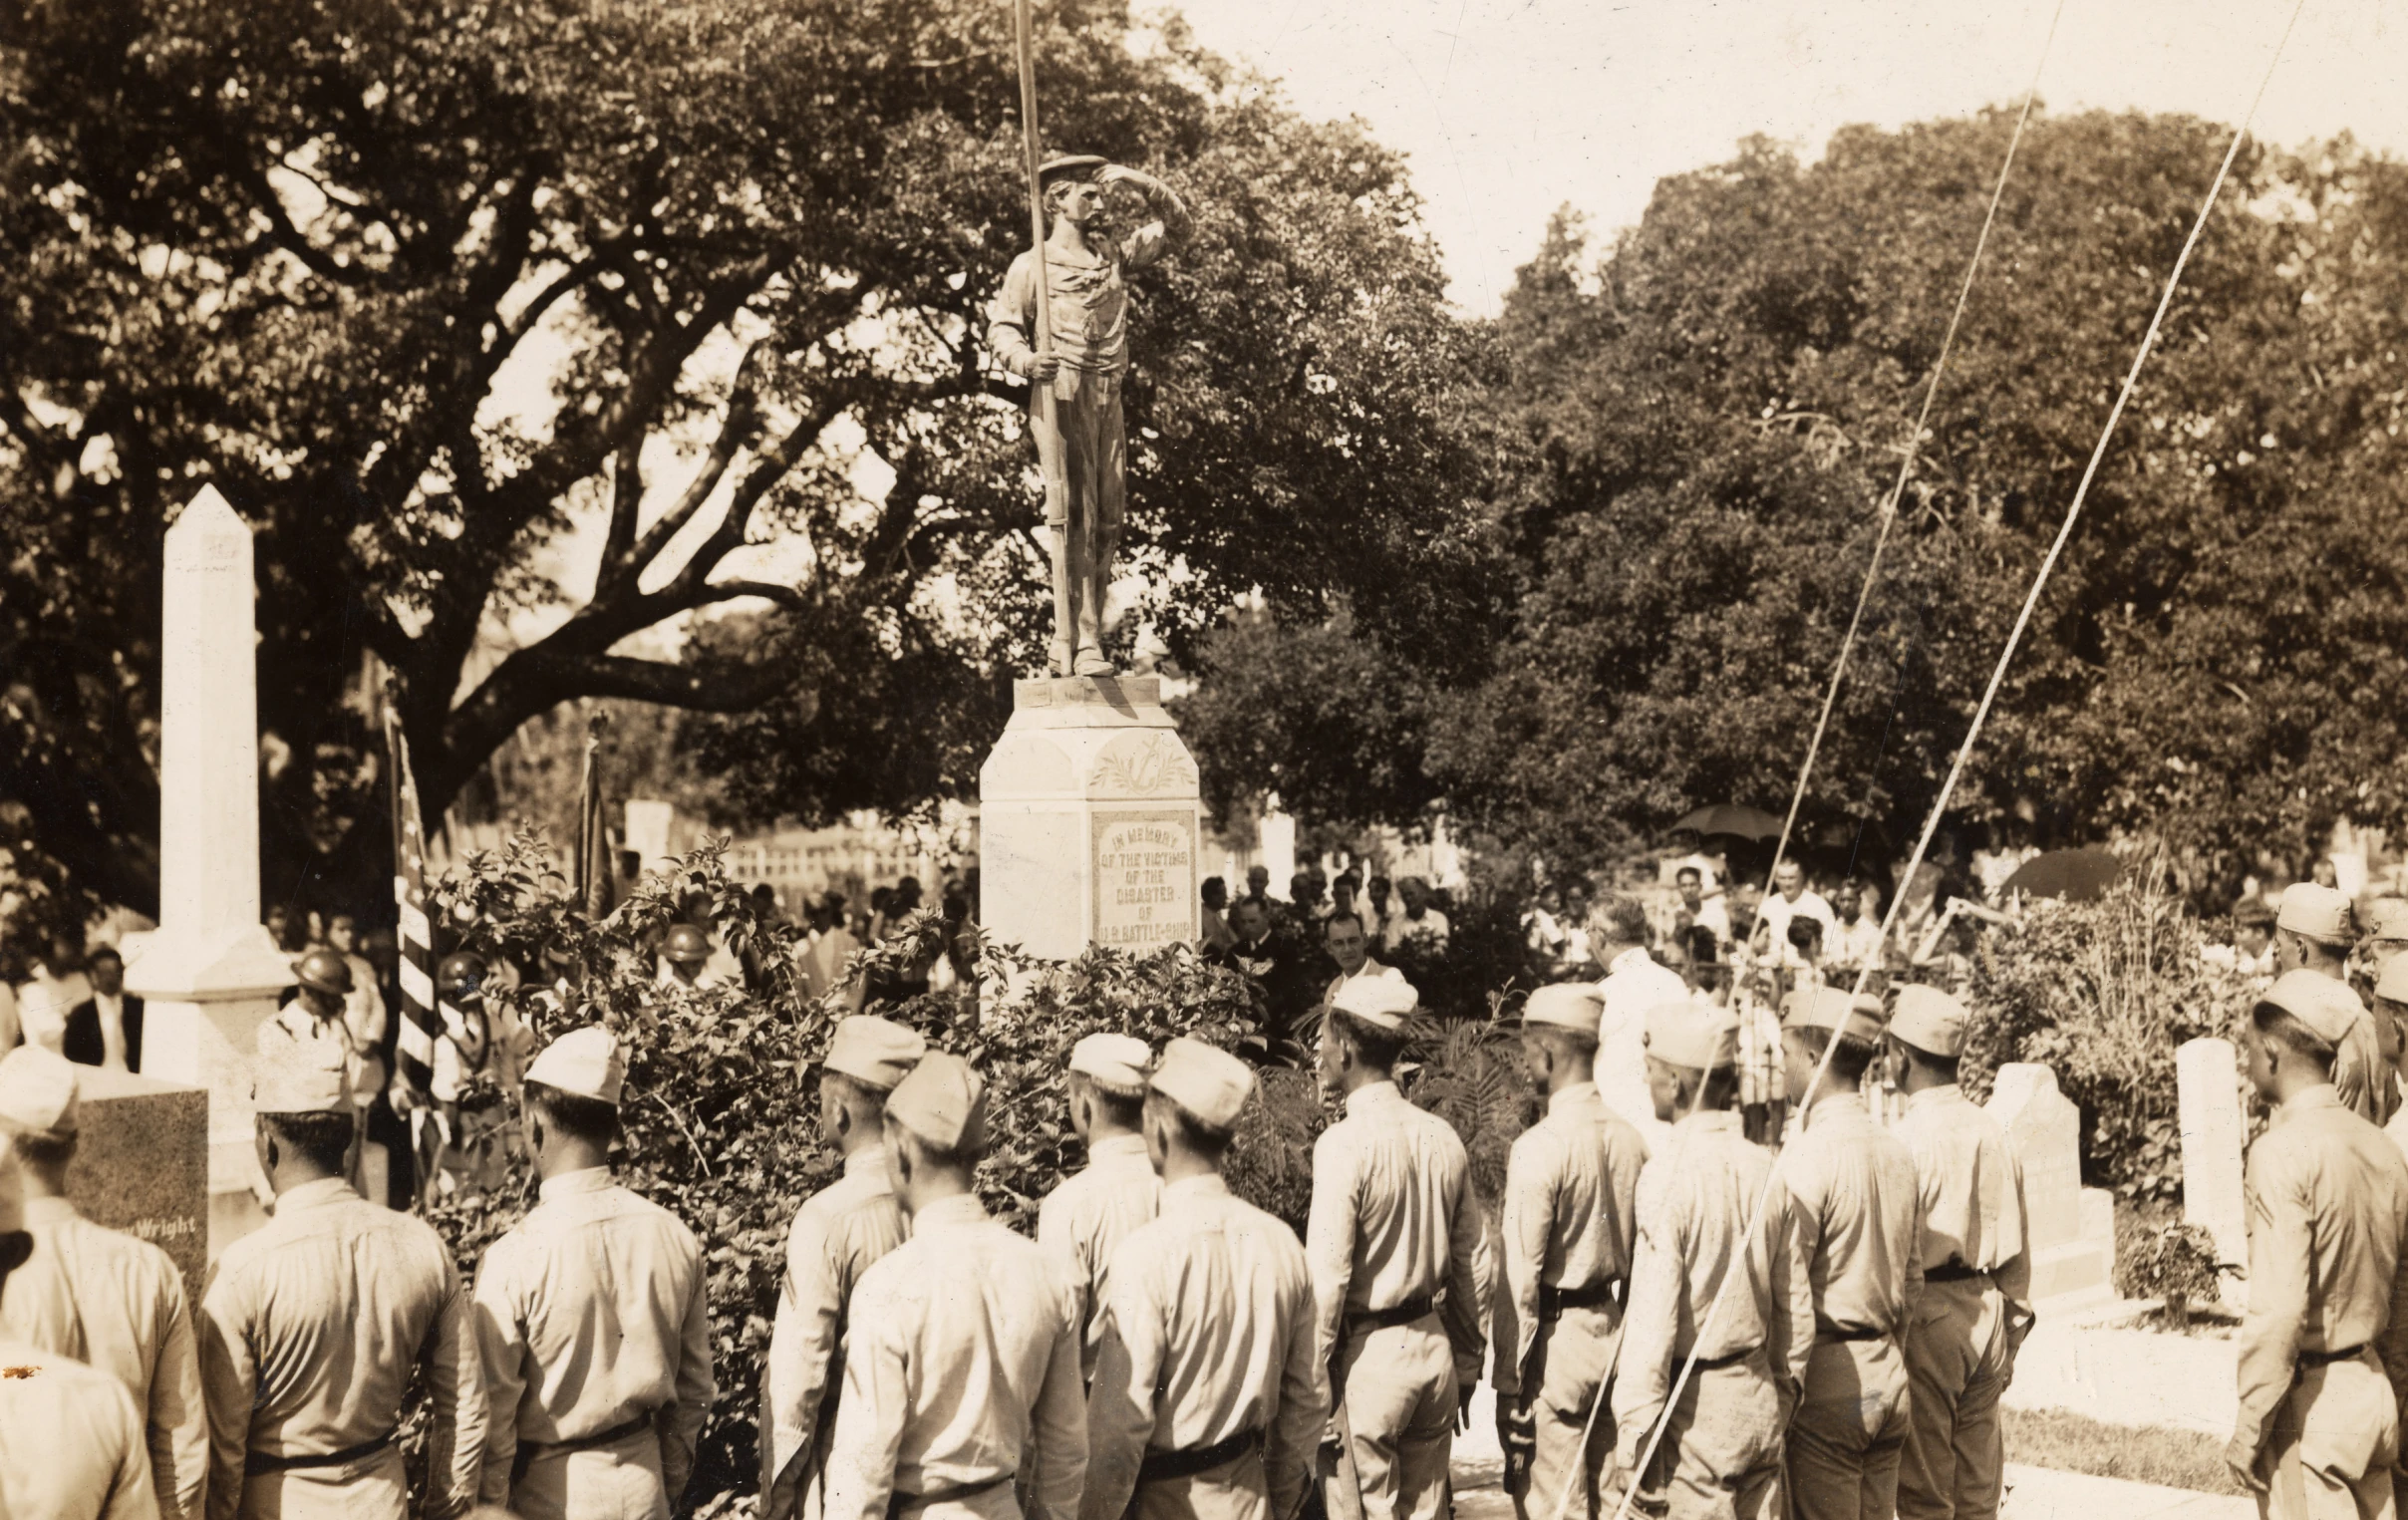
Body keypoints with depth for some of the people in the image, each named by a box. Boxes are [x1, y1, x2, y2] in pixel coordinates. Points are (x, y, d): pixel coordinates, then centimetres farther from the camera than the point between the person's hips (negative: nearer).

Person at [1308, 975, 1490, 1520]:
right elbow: (1474, 1262, 10)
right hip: (1433, 1346, 6)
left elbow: (1326, 1277, -18)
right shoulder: (1442, 1137, 4)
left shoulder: (1345, 1144, -16)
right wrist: (1466, 1365, 19)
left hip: (1367, 1355, -6)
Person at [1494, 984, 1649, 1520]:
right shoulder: (1630, 1138, 3)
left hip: (1560, 1337, -6)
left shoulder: (1539, 1147, -16)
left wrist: (1509, 1385, -9)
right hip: (1621, 1333, 7)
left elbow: (1521, 1279, -15)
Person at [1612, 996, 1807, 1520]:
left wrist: (1636, 1439, -13)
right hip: (1760, 1398, 6)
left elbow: (1652, 1320, -17)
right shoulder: (1765, 1168, 4)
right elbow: (1795, 1304, 11)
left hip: (1695, 1407, -6)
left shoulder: (1669, 1174, -16)